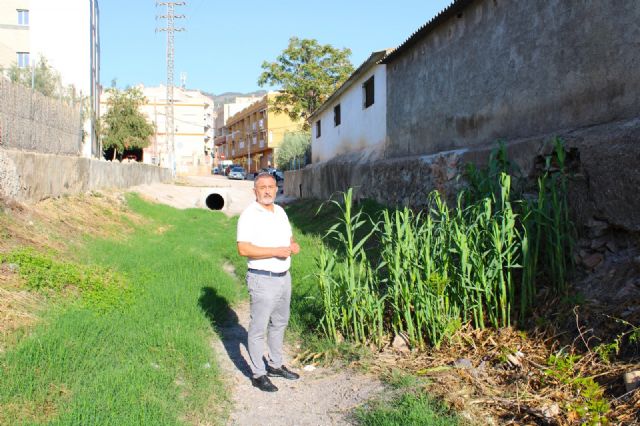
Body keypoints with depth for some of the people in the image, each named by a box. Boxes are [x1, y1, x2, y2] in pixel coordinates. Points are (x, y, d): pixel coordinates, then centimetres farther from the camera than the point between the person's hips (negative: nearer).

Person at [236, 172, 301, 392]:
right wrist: (276, 251, -26)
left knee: (279, 323, 19)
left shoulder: (280, 211, 9)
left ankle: (275, 365, 35)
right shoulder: (249, 215, -15)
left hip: (284, 276, 8)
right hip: (263, 279, -8)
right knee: (259, 328, 2)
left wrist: (294, 245, -5)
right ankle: (258, 374, 15)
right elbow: (243, 249, -23)